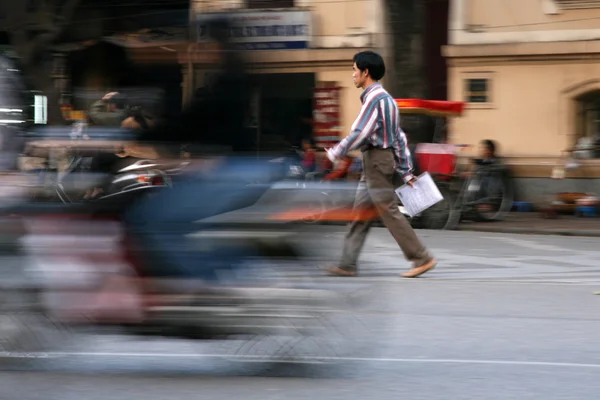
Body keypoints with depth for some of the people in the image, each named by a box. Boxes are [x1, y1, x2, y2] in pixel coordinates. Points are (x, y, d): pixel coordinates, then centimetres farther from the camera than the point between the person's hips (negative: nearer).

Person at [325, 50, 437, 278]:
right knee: (360, 215, 9)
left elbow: (360, 133, -22)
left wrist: (336, 153, -10)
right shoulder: (386, 98, 17)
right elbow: (400, 138, 18)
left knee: (389, 213, -7)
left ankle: (422, 259, -5)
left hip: (376, 160, -10)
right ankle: (347, 264, 10)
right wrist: (406, 172, 18)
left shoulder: (375, 98, -15)